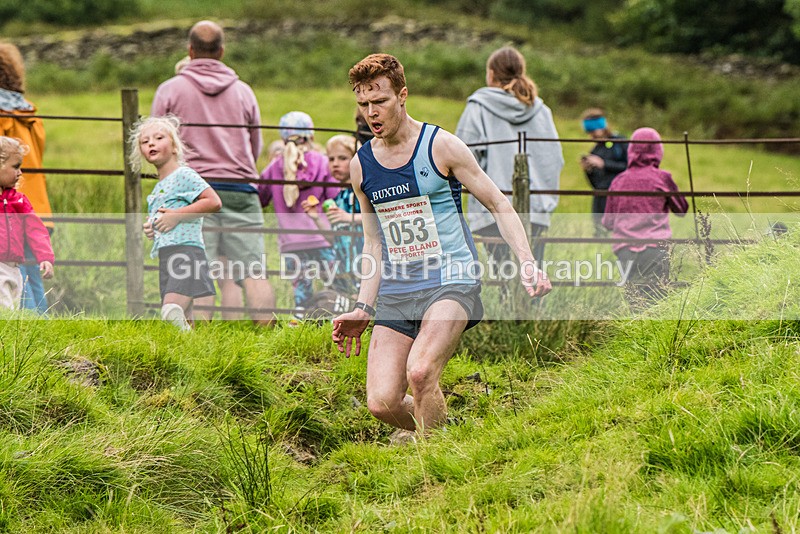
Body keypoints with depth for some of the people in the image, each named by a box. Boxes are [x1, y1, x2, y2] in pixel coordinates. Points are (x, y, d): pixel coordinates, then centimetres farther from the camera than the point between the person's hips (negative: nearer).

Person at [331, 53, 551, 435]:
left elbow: (499, 206, 1)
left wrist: (527, 263, -13)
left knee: (420, 372, -29)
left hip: (451, 280, -5)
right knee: (382, 401, -9)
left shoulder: (441, 146, -4)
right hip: (396, 291, 5)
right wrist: (363, 308, 13)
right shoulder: (361, 165, 9)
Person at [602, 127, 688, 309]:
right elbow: (682, 209, 14)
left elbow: (608, 222, 14)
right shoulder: (661, 178, 0)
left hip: (625, 251, 3)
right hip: (655, 249, -3)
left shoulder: (619, 181, 8)